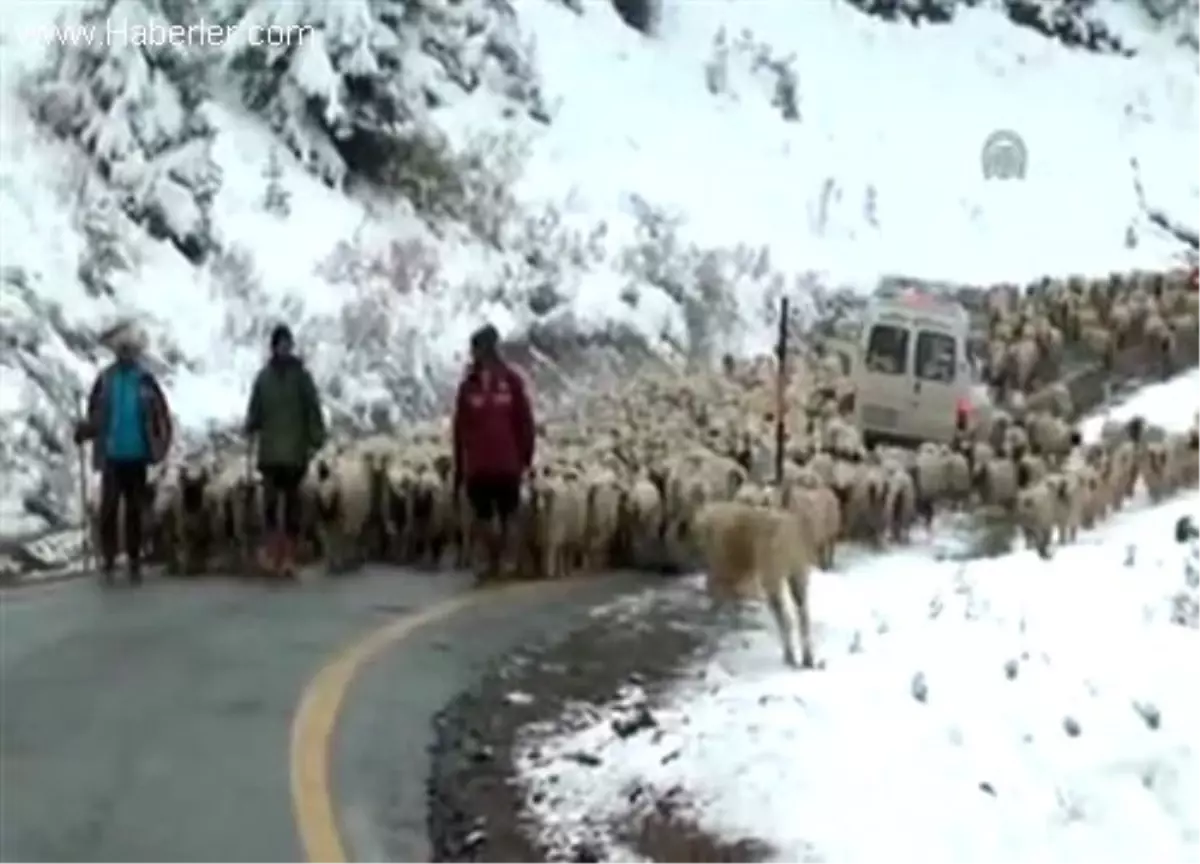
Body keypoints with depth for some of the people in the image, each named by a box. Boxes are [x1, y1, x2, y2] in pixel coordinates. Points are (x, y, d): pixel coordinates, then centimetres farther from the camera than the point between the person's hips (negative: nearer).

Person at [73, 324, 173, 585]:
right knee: (108, 508, -1)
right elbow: (94, 414, 3)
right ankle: (108, 561, 8)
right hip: (112, 456, 0)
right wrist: (84, 431, -14)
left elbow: (162, 413, 0)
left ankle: (134, 562, 14)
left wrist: (161, 443, -9)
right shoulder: (105, 379, -1)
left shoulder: (146, 380, -2)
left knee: (135, 510, 7)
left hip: (137, 456, 0)